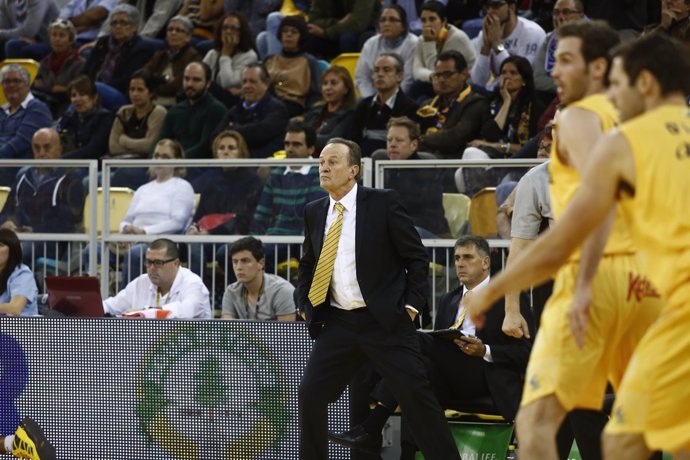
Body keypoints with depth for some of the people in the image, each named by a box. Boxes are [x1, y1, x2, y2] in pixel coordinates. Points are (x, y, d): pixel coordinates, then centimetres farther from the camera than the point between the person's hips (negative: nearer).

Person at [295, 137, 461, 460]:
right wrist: (305, 307, 12)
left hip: (385, 321, -5)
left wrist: (411, 305, -7)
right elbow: (307, 264, 24)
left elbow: (417, 257, -2)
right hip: (337, 323, 5)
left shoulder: (383, 203, -6)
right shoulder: (314, 212, 9)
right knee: (310, 394, -3)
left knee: (416, 395, -7)